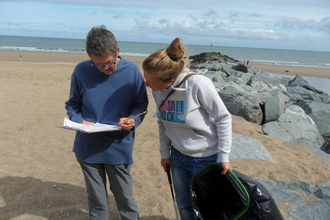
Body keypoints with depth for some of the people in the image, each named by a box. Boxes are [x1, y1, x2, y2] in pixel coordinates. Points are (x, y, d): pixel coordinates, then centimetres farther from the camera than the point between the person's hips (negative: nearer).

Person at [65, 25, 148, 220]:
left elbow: (141, 105, 1)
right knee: (96, 200, 17)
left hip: (120, 147, -1)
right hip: (88, 147, 1)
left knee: (124, 197, 12)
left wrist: (133, 120, -20)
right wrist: (79, 121, -15)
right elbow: (72, 104, 5)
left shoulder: (132, 71, -8)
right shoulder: (81, 71, -7)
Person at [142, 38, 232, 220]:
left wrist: (223, 157, -14)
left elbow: (223, 118, -17)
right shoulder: (158, 88, -10)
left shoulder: (198, 85, -27)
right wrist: (164, 153, 9)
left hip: (206, 159, -5)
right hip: (178, 157, 5)